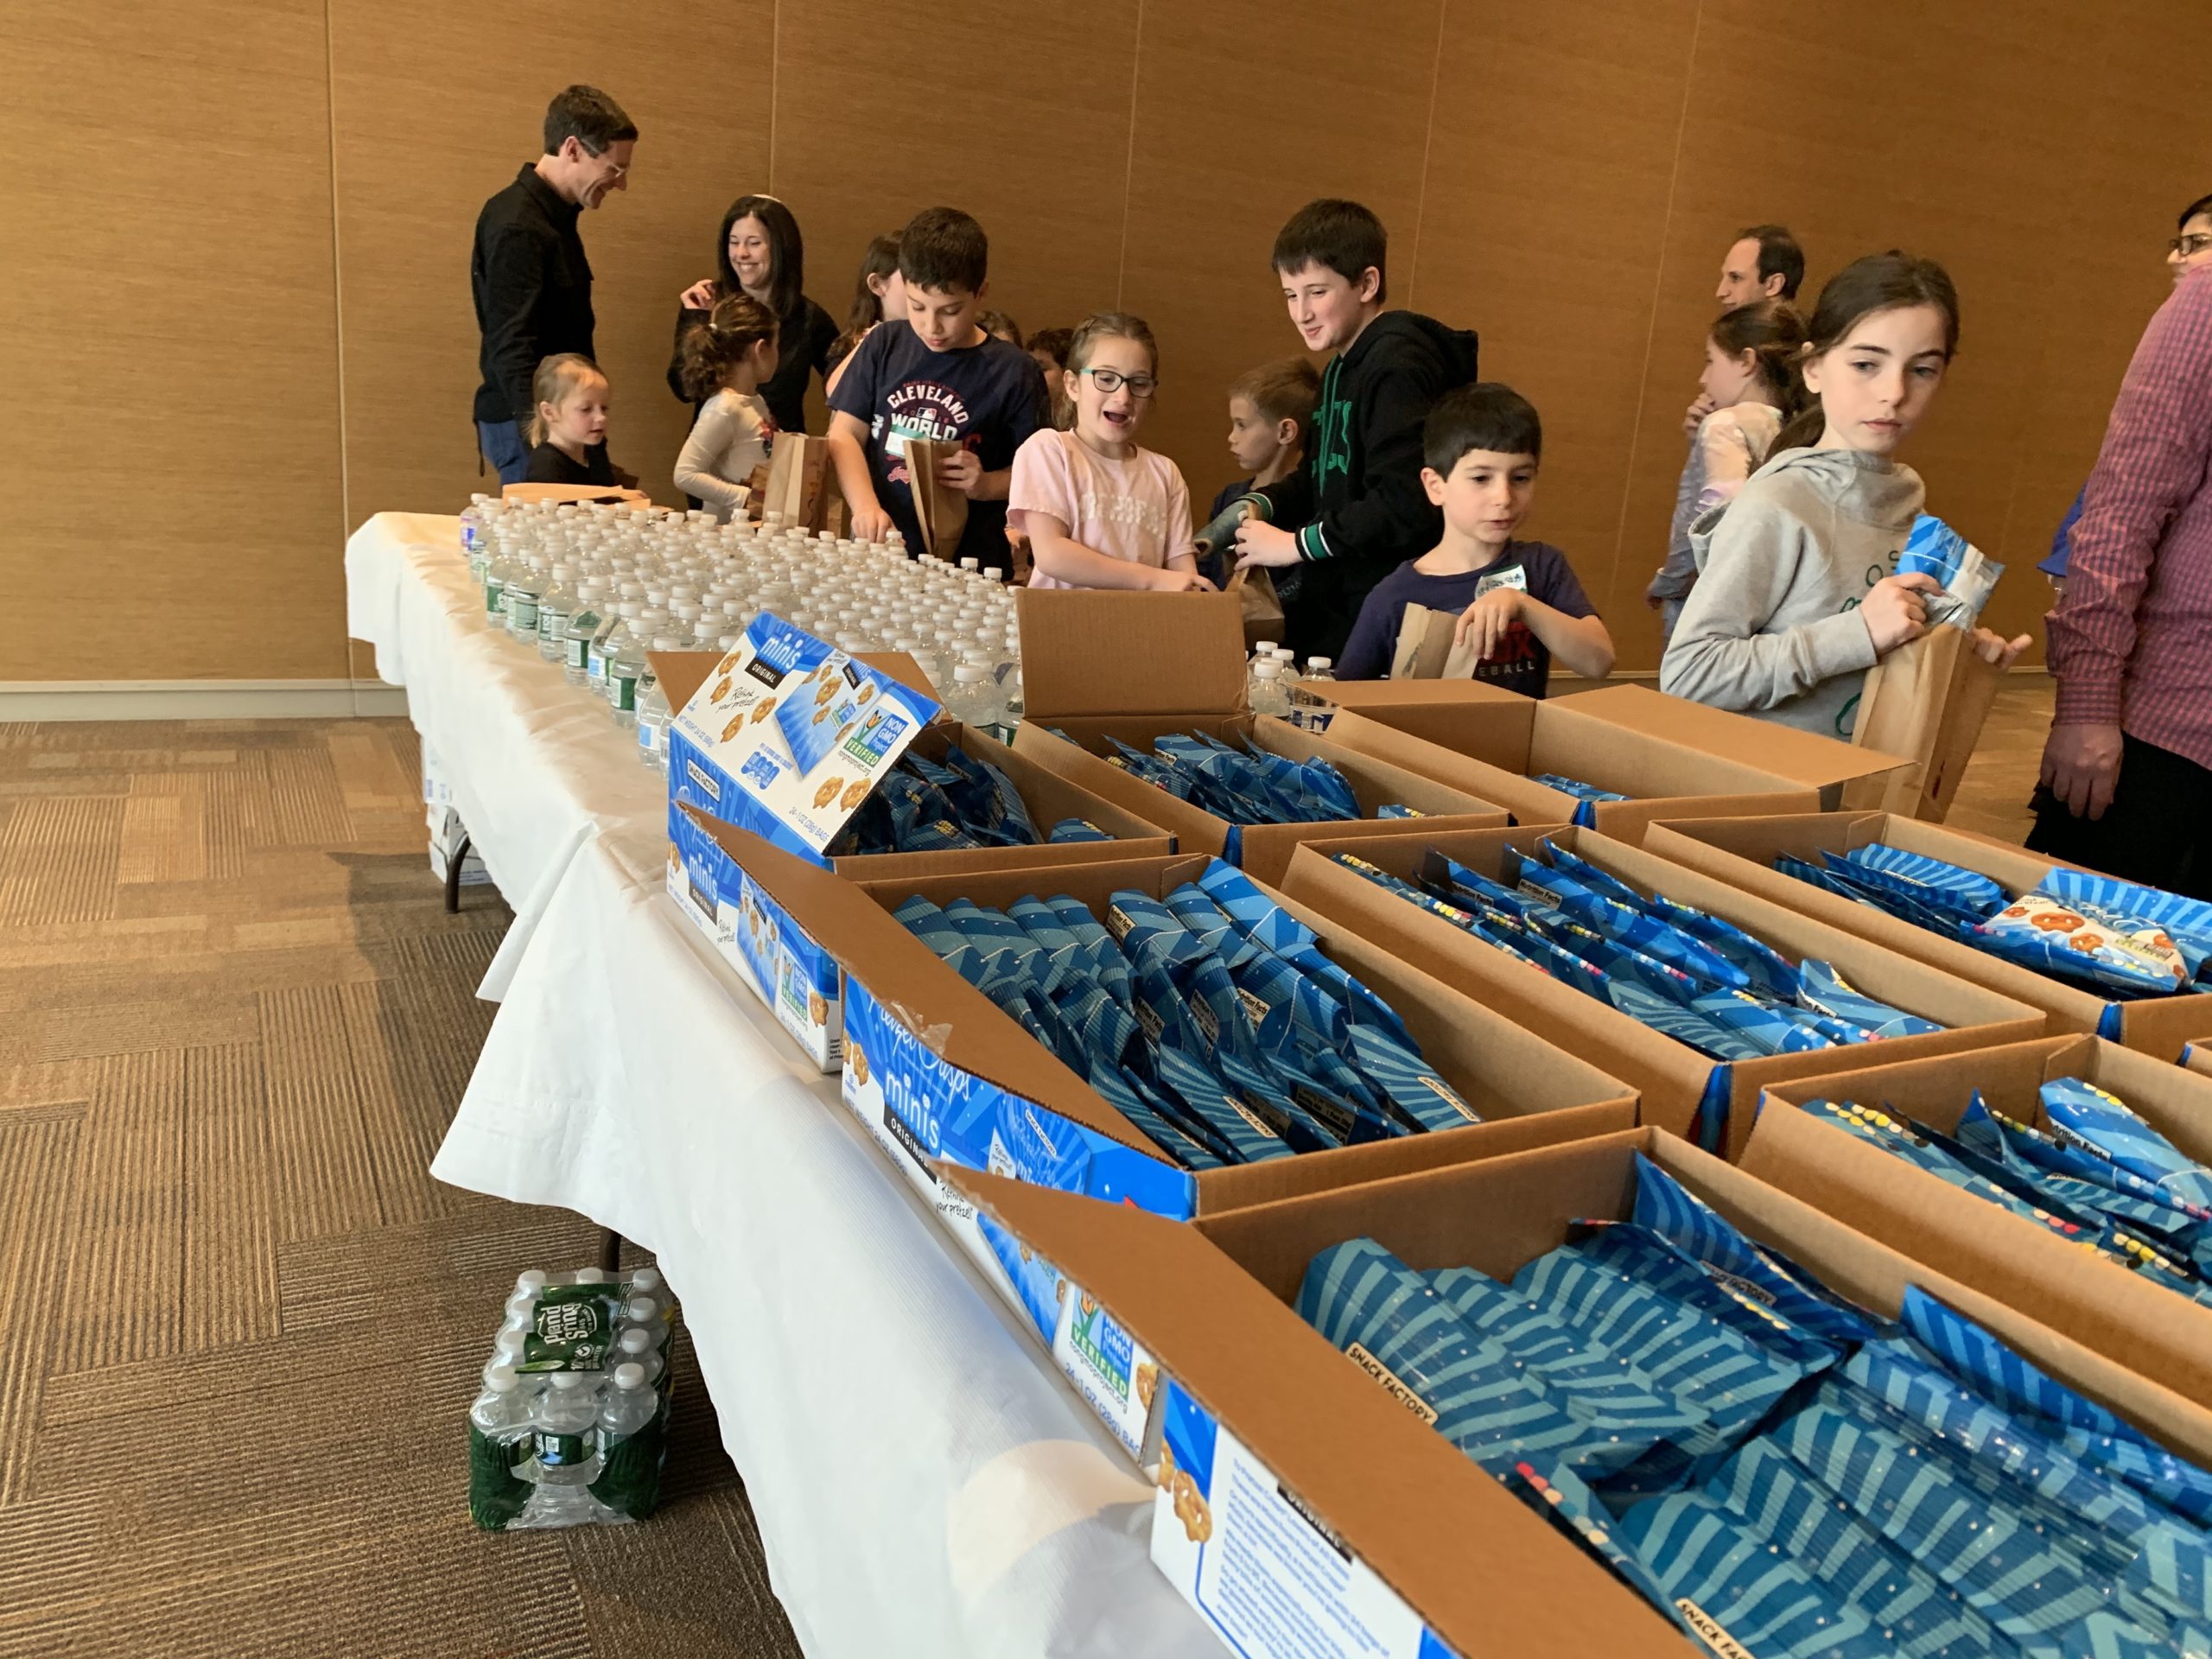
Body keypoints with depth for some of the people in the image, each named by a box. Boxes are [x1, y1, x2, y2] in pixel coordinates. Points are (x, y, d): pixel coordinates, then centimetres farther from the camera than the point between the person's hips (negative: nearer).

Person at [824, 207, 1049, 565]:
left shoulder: (1012, 372, 0)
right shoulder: (884, 345, 9)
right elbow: (844, 435, 6)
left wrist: (986, 484, -13)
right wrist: (865, 505, -11)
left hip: (965, 562, -3)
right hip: (875, 547, 3)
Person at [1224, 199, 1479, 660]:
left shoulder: (1397, 366, -15)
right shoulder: (1339, 370, 18)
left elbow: (1405, 505, -24)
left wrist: (1297, 543, -16)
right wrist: (1259, 505, 3)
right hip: (1329, 595, 9)